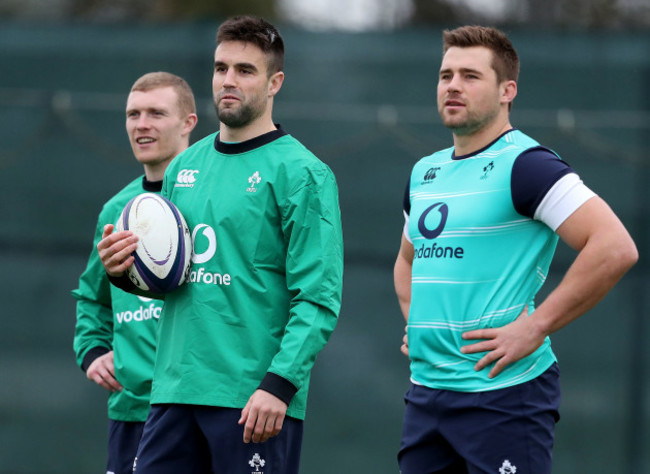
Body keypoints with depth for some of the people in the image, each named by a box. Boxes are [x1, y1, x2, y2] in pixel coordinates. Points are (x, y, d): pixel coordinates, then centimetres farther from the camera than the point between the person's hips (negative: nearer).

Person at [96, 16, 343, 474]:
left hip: (254, 401, -6)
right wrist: (127, 271, 1)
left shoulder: (301, 173, -6)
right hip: (175, 393, 6)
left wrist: (279, 384, -21)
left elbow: (318, 299, -12)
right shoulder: (184, 167, 16)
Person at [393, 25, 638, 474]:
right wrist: (413, 320, 16)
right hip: (425, 392, 8)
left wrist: (536, 327, -19)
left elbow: (616, 247, -21)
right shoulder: (425, 172, 15)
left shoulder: (524, 164, -10)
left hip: (502, 391, -8)